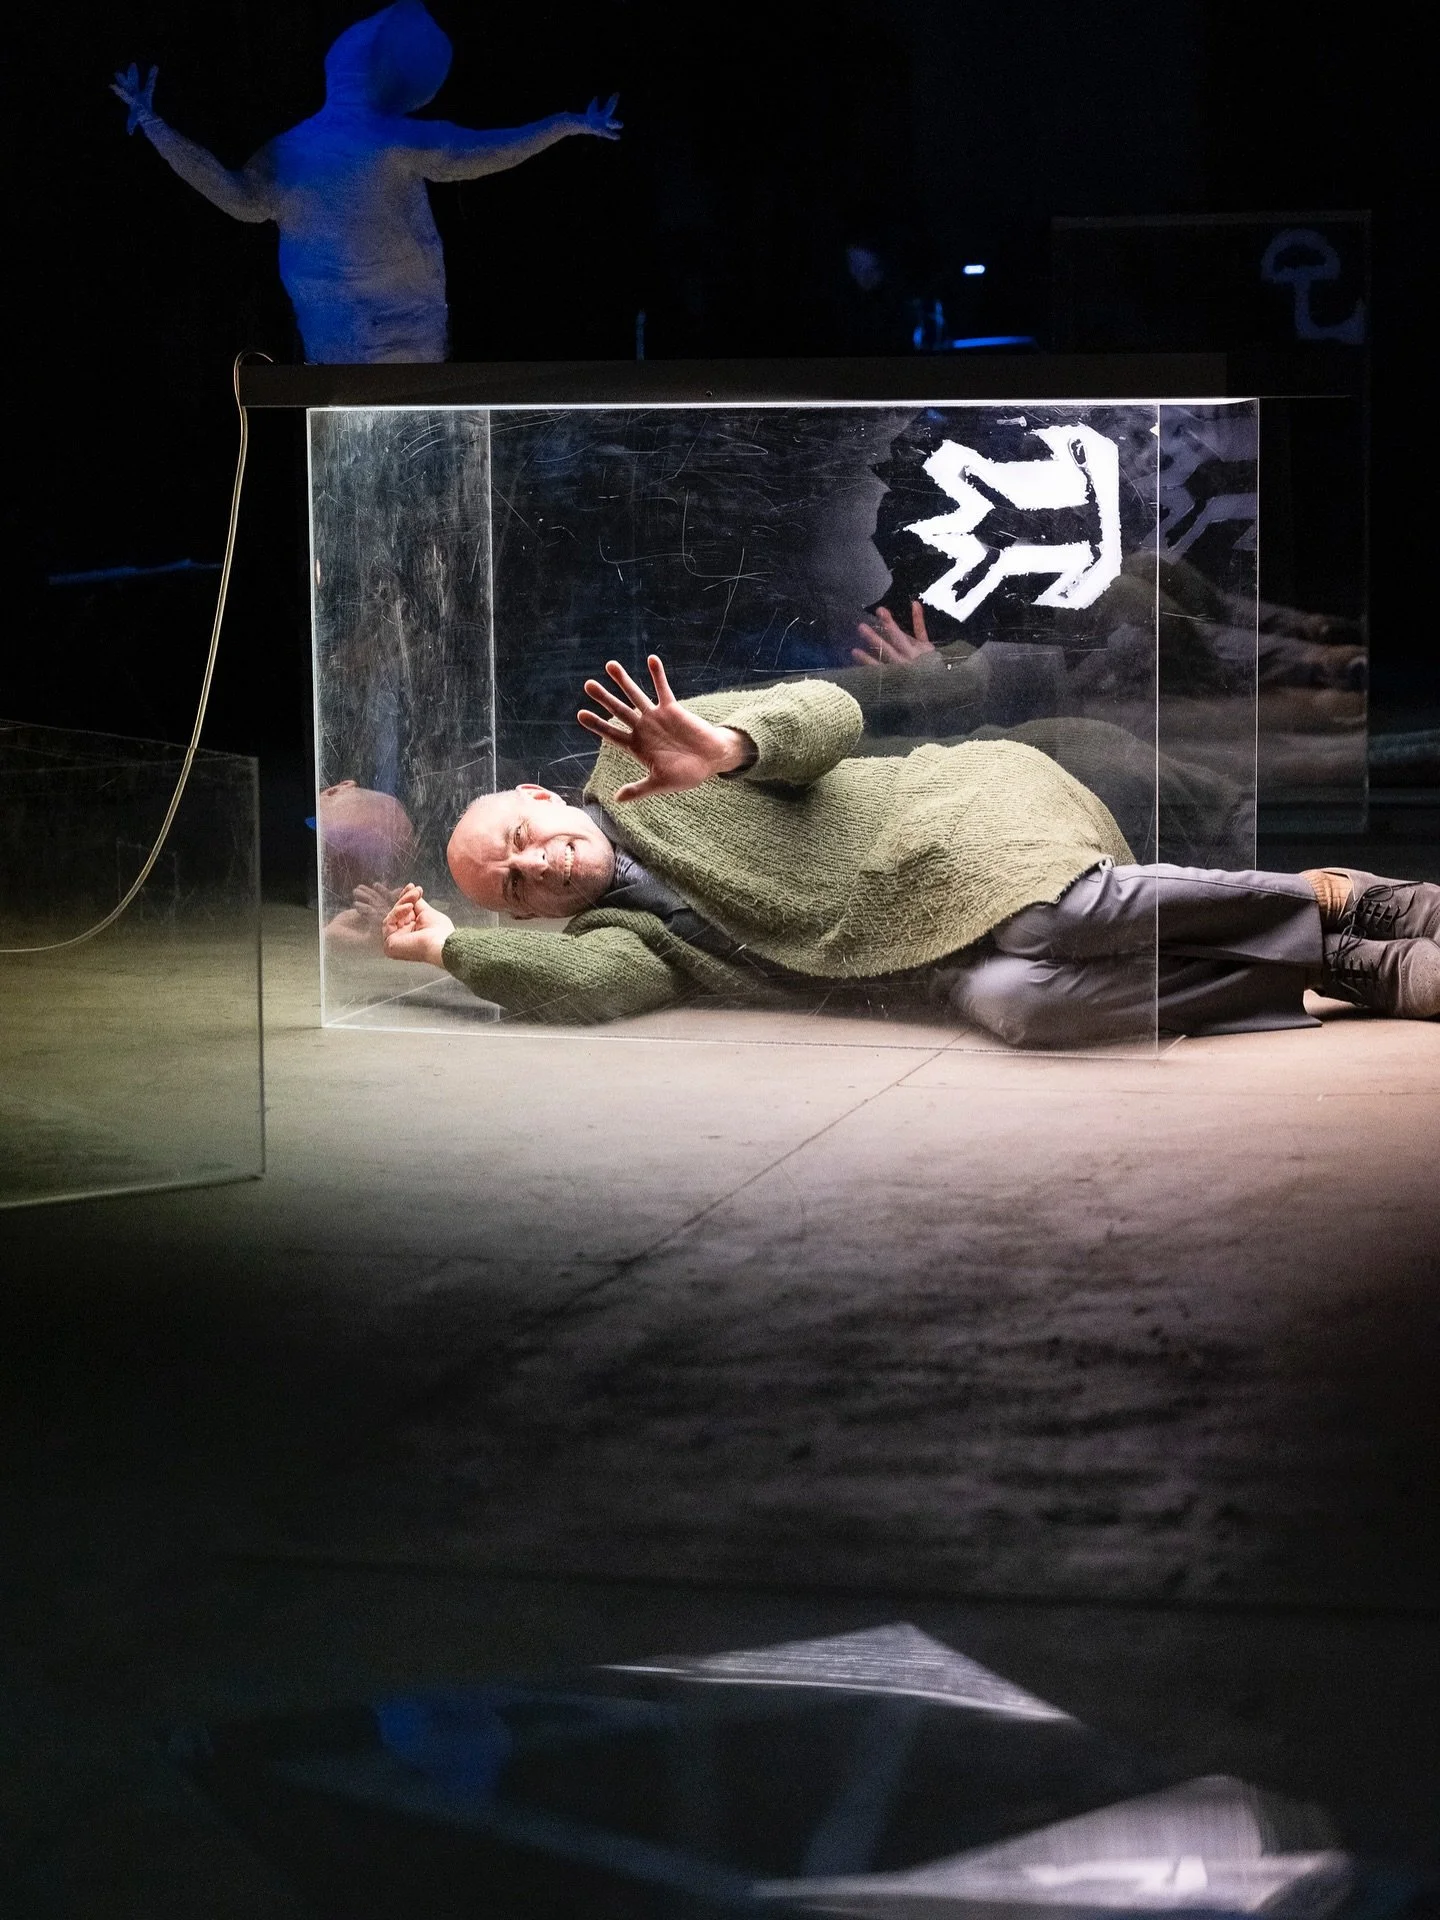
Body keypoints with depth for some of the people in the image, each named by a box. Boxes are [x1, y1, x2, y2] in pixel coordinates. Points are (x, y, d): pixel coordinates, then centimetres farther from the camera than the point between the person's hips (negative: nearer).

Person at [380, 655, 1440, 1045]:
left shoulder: (632, 762, 7)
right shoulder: (624, 933, 15)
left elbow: (827, 715, -5)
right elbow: (579, 981, -10)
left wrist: (731, 747, -25)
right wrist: (452, 945, -4)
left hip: (966, 818, -4)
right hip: (945, 956, 4)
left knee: (1051, 924, -38)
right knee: (1016, 1001, -31)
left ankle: (1334, 901, -17)